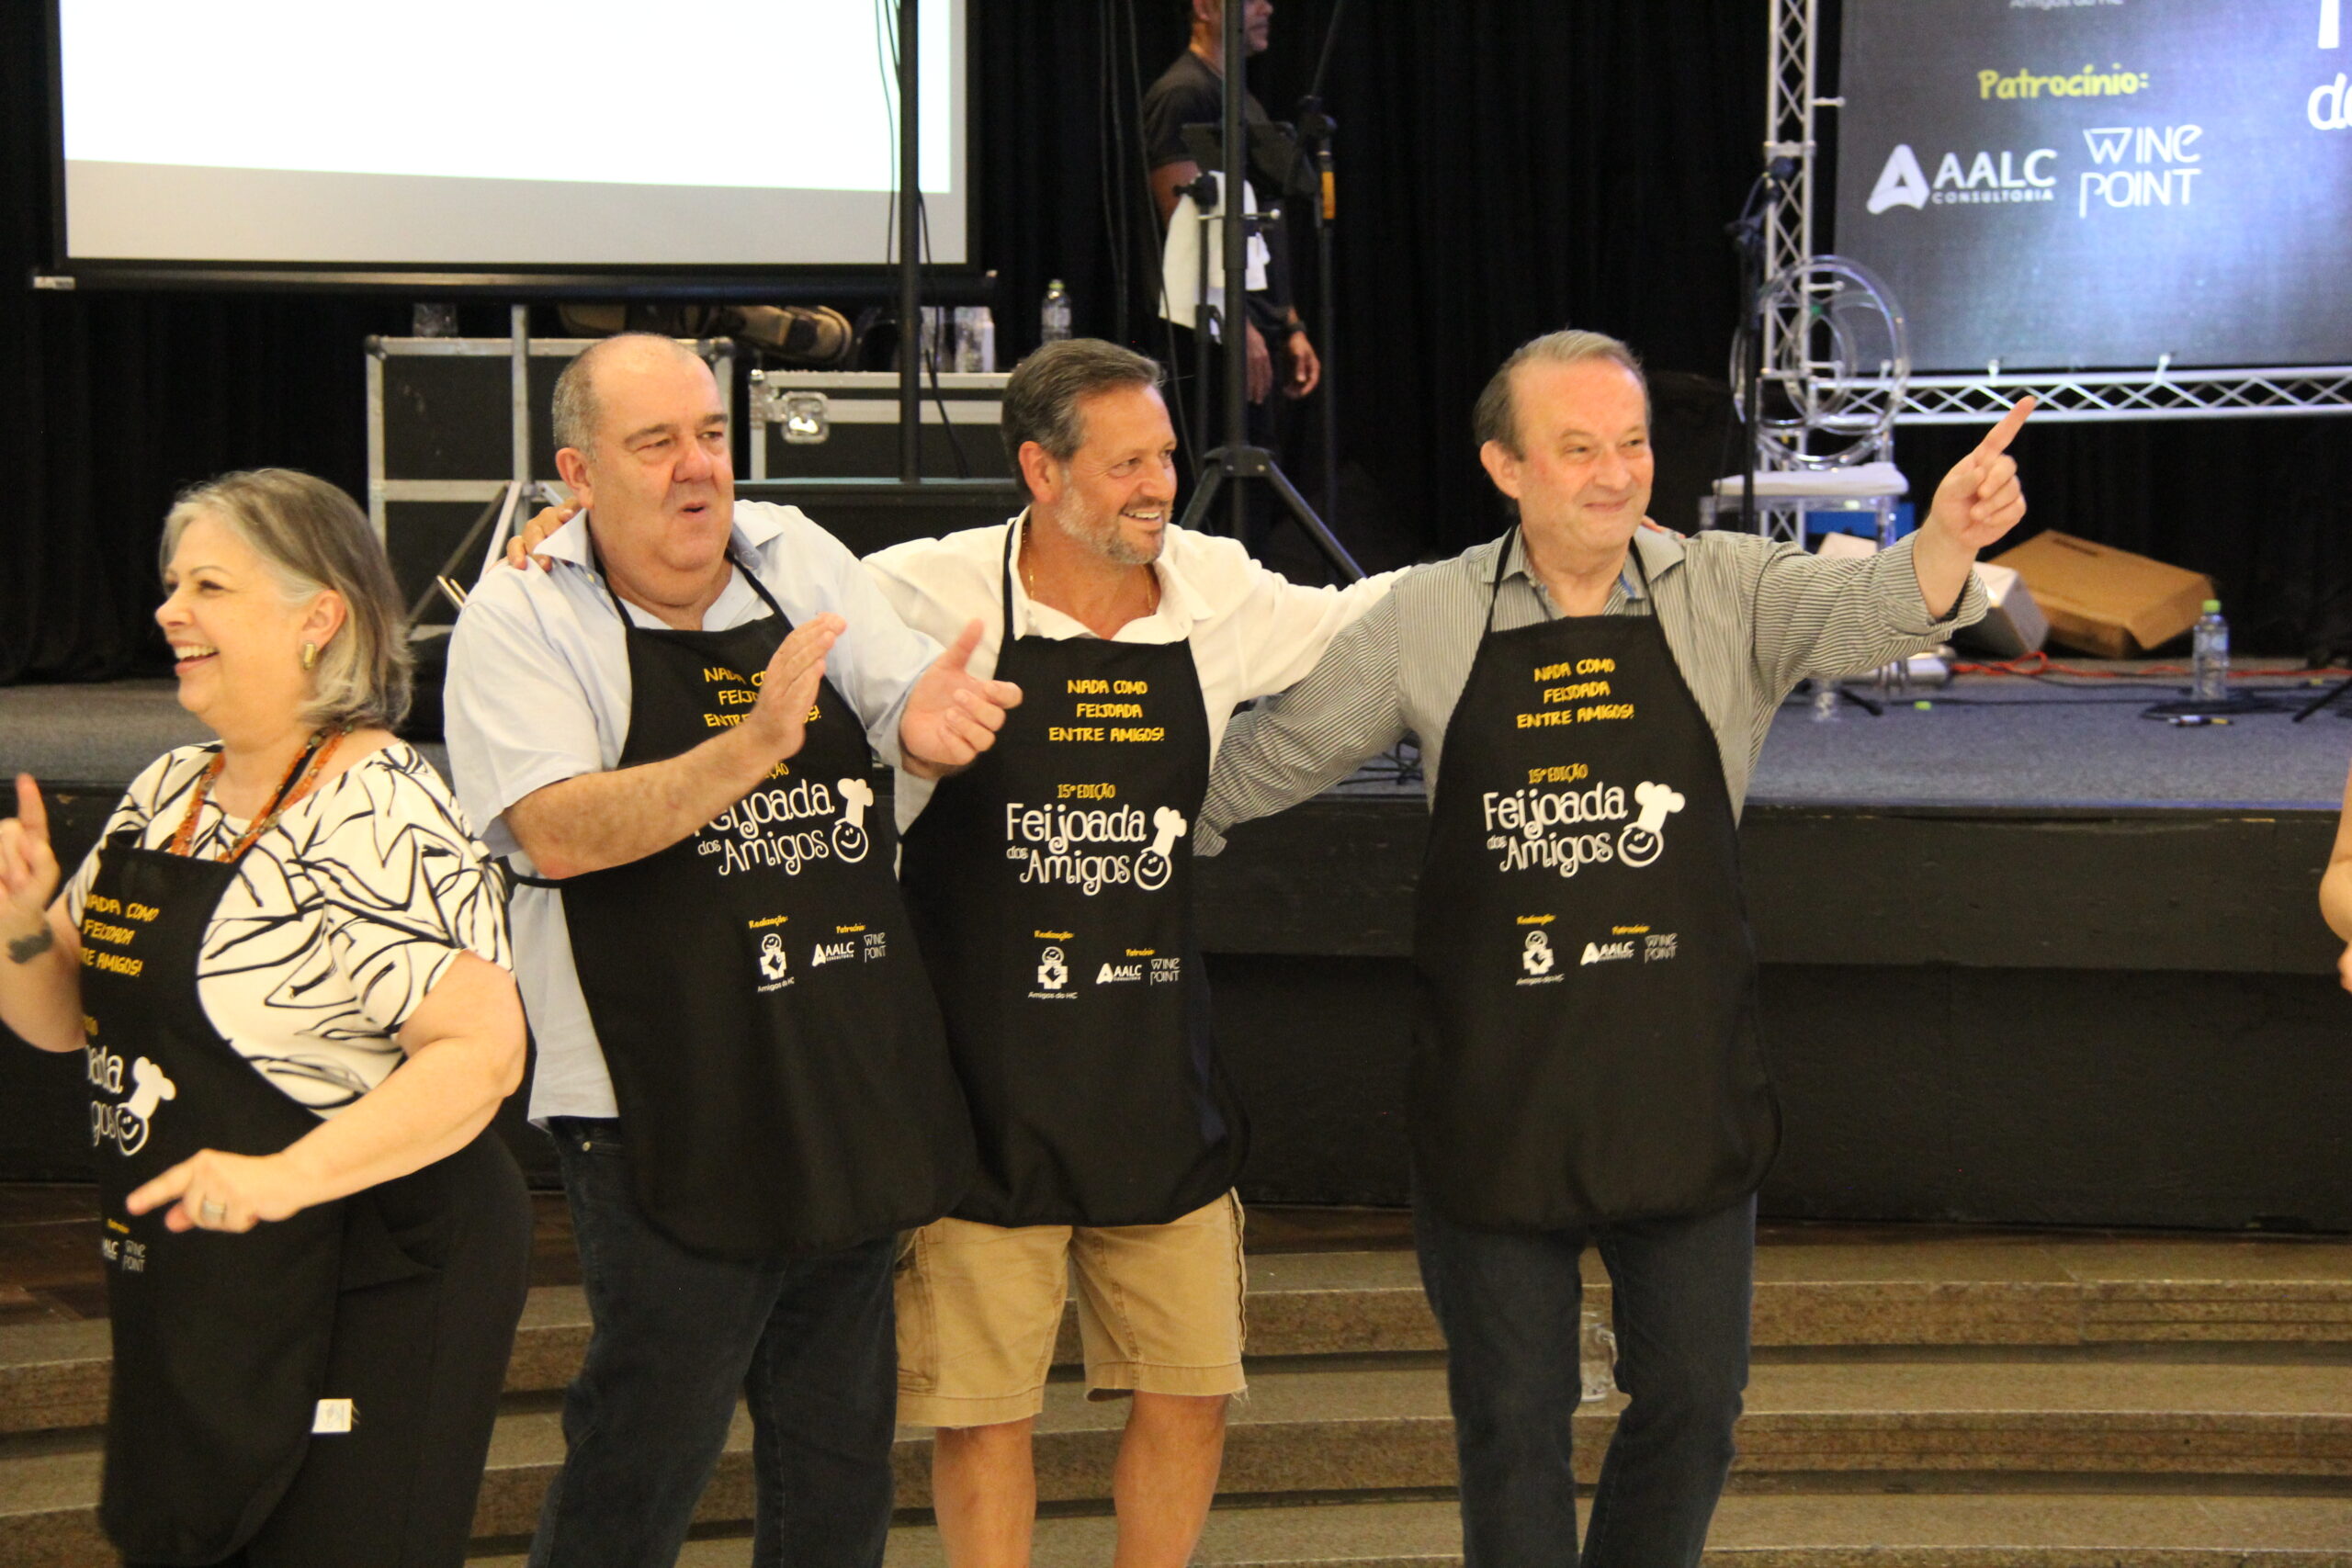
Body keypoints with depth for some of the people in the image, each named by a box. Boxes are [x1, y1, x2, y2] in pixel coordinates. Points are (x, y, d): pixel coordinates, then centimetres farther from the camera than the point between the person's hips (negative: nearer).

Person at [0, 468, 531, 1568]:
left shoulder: (381, 818, -17)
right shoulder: (165, 795, 9)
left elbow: (482, 1054, -26)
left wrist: (287, 1176, -35)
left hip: (364, 1311, -8)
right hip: (180, 1302, 8)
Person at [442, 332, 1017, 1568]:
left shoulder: (795, 558, 7)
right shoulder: (522, 619, -8)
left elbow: (908, 702, 3)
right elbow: (559, 831, -21)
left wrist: (932, 722, -22)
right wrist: (752, 748, -33)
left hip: (852, 1095, 6)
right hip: (667, 1128, -5)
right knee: (641, 1469, -3)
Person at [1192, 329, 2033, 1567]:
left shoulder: (1725, 593, -3)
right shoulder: (1431, 620, -2)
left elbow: (1855, 611, -23)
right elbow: (1278, 755, 11)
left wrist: (1945, 541, -43)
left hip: (1687, 1085, 1)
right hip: (1495, 1089, 0)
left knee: (1694, 1400, 8)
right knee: (1511, 1415, 8)